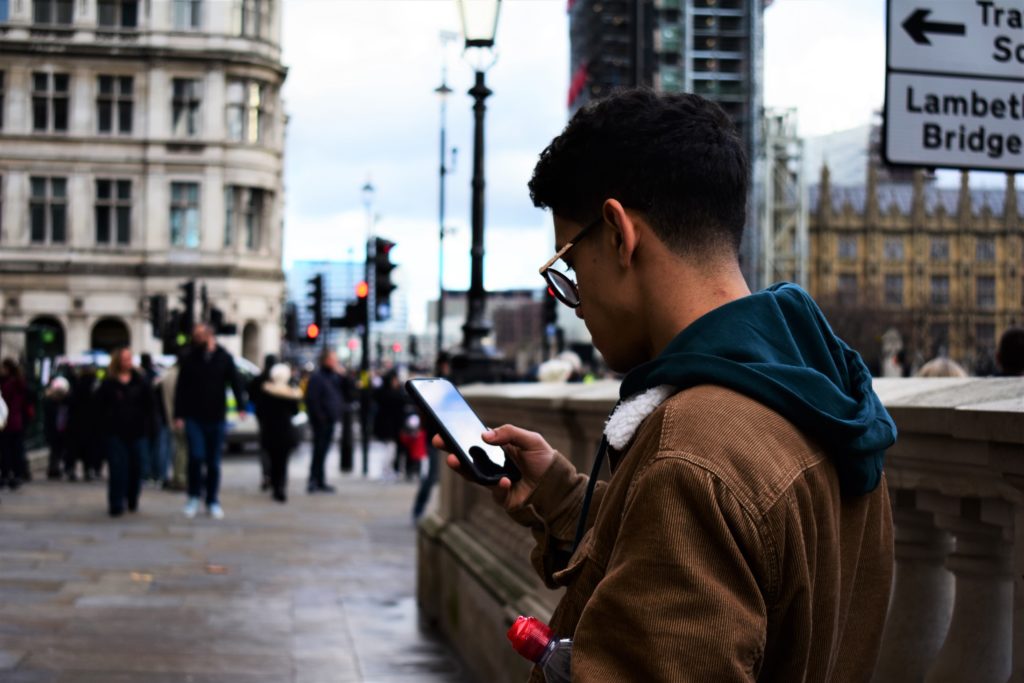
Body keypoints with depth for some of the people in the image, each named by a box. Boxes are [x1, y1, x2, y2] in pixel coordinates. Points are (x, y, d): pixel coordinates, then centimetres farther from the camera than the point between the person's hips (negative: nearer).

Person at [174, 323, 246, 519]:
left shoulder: (224, 358, 1)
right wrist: (179, 415, -6)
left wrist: (241, 406, -18)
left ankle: (213, 502, 17)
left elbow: (235, 383, -4)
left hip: (216, 419, 1)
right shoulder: (189, 359, 0)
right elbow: (180, 389, 0)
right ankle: (194, 497, 3)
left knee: (214, 462, 8)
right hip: (194, 418, -1)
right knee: (196, 456, -14)